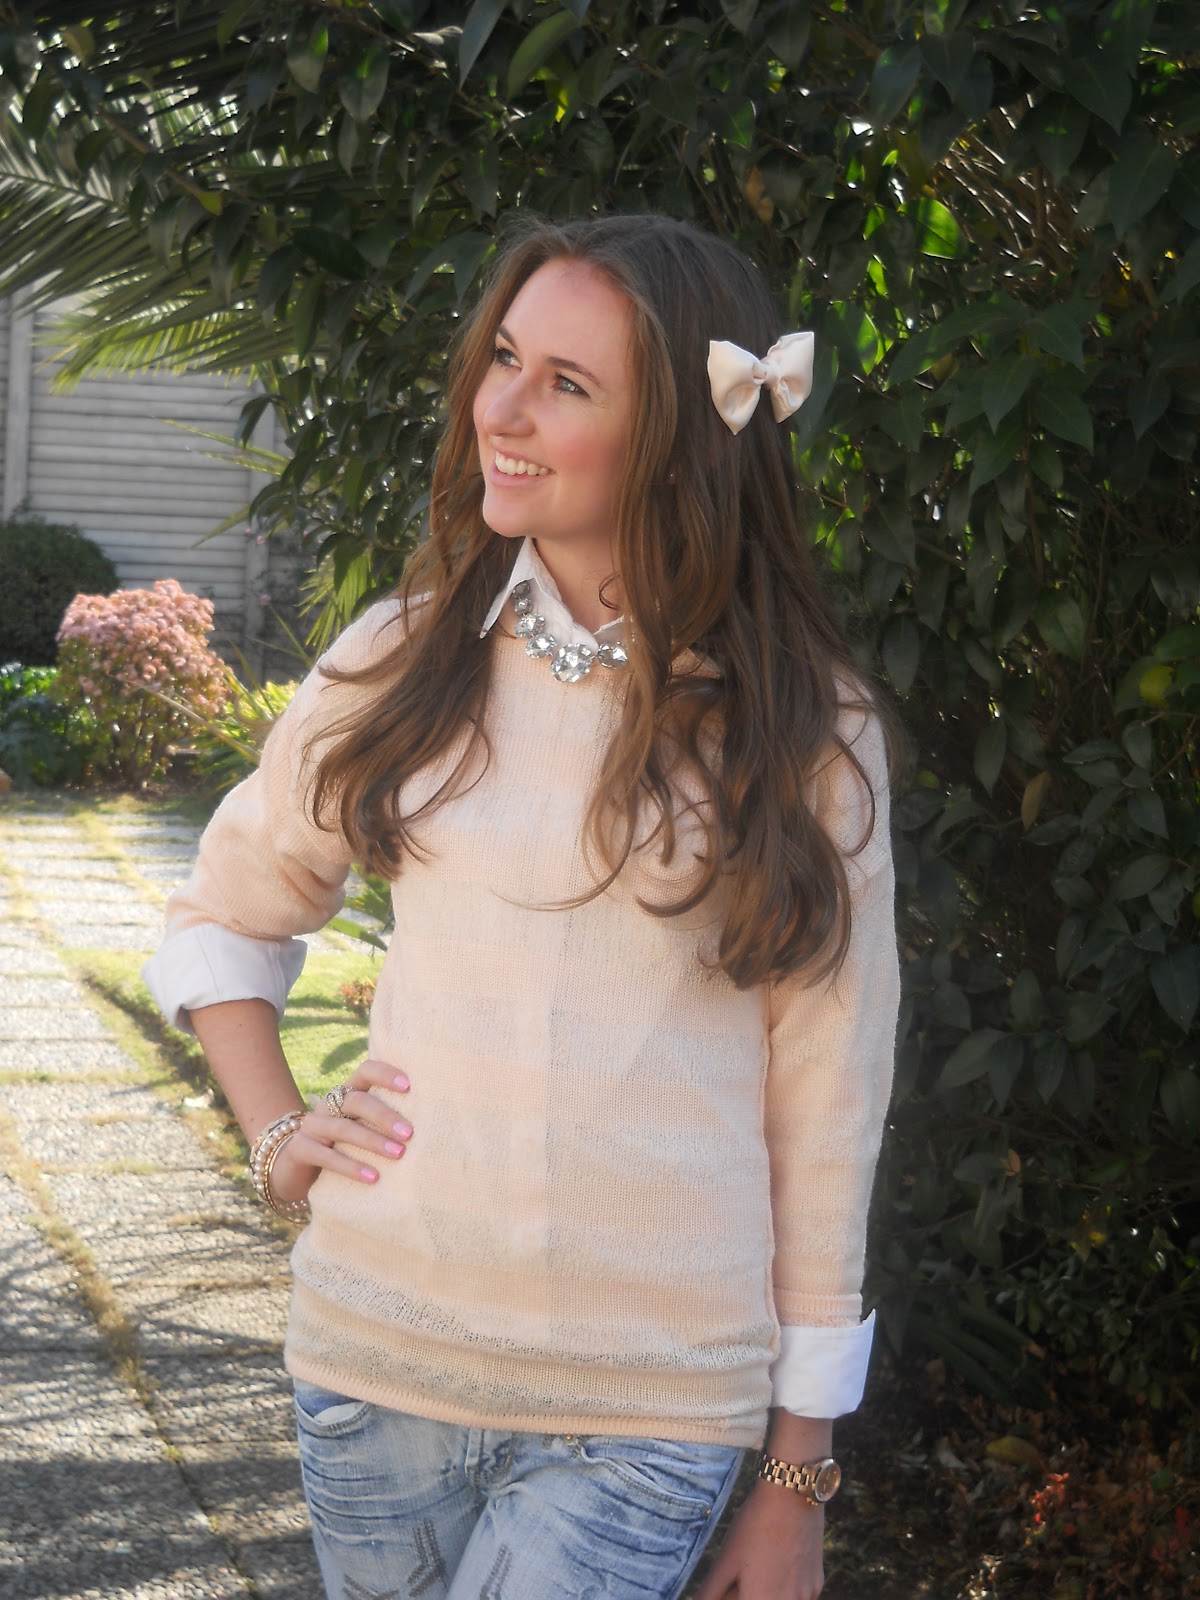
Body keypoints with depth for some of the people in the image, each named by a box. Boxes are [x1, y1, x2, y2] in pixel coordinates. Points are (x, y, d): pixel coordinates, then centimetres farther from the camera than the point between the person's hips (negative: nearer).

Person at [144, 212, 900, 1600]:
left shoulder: (804, 730, -4)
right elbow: (223, 914, 18)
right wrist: (276, 1133, 2)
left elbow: (827, 1099, -1)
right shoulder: (407, 658, 2)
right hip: (376, 1361, 3)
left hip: (648, 1416, -2)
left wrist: (798, 1480, 1)